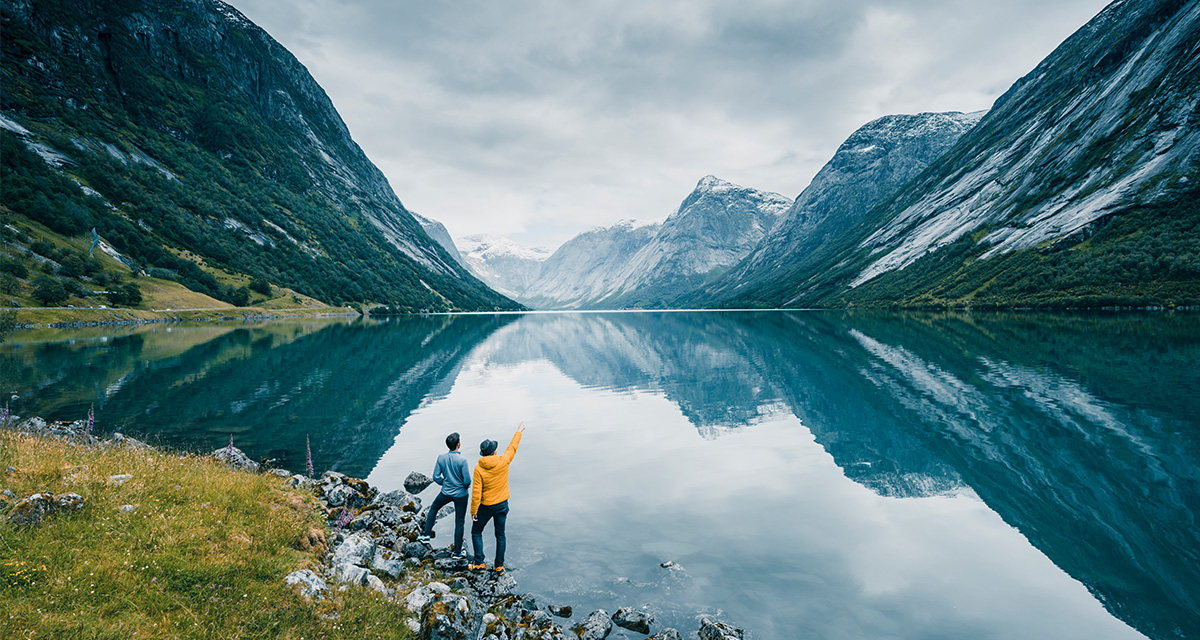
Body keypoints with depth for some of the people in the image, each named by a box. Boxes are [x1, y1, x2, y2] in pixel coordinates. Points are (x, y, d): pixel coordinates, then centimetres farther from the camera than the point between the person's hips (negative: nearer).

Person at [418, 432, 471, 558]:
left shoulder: (441, 458, -11)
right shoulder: (462, 460, -23)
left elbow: (436, 477, -4)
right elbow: (467, 480, -18)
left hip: (446, 492, 3)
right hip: (461, 494, -3)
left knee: (433, 508, 32)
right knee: (459, 522, 10)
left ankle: (426, 534, 35)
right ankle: (457, 551, 19)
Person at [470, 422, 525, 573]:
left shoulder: (478, 469, -19)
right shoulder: (503, 462, -15)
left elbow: (476, 493, -17)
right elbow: (512, 447, 3)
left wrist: (473, 511, -6)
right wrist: (519, 432, 18)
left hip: (486, 507, -2)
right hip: (502, 505, 3)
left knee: (476, 532, 18)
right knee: (500, 535, 16)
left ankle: (479, 563, 17)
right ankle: (499, 566, 23)